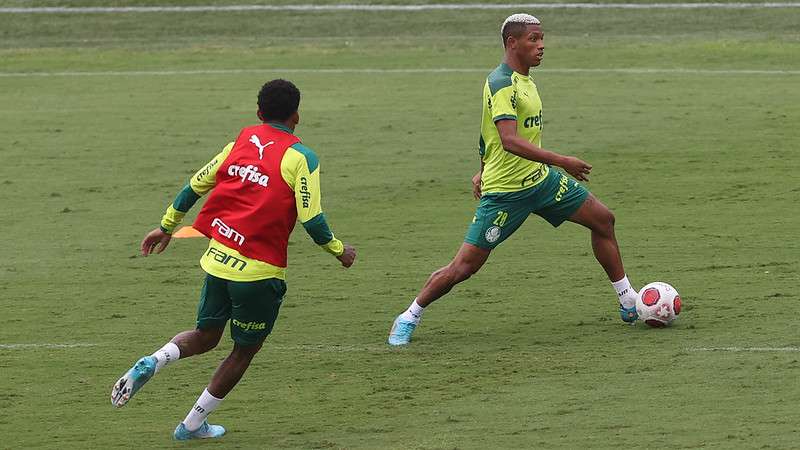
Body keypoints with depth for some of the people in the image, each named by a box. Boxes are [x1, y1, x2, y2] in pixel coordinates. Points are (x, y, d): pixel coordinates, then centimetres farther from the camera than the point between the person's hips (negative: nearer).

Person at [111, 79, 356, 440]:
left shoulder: (242, 141, 8)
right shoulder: (300, 158, -7)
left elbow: (196, 185, 13)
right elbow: (311, 220, -12)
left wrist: (167, 227, 25)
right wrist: (339, 251, 6)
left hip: (218, 259, 5)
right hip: (259, 271, -5)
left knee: (204, 336, 22)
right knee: (245, 349, 15)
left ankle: (152, 363, -7)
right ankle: (193, 424, 18)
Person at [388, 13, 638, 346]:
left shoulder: (523, 80, 9)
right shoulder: (502, 83, -21)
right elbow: (509, 140, -33)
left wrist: (484, 171, 24)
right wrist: (562, 162, -34)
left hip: (539, 179, 9)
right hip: (505, 191, -9)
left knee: (603, 219, 7)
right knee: (465, 265, -7)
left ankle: (628, 302, 19)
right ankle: (408, 319, 10)